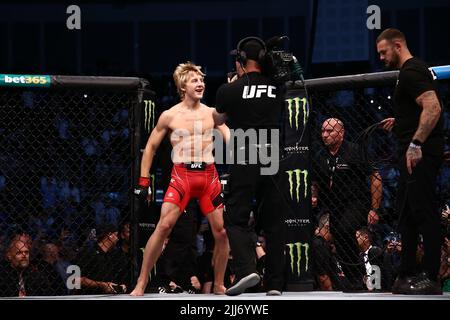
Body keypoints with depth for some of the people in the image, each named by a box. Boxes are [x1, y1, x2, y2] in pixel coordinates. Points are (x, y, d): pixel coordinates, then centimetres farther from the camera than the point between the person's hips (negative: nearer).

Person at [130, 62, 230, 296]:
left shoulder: (212, 114, 9)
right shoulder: (170, 116, 4)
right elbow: (151, 147, 10)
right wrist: (144, 180, 5)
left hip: (208, 175, 3)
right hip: (181, 175, -3)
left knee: (221, 231, -1)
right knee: (163, 226, -16)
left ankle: (219, 285, 16)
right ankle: (141, 283, -11)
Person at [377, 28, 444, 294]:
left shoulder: (411, 72, -13)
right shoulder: (412, 70, 20)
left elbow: (433, 108, -25)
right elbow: (424, 110, 29)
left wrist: (416, 143, -28)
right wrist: (400, 122, 21)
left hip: (420, 154, -11)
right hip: (416, 154, 11)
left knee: (424, 214, -10)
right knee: (407, 213, 14)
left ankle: (432, 279, -11)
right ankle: (407, 276, 18)